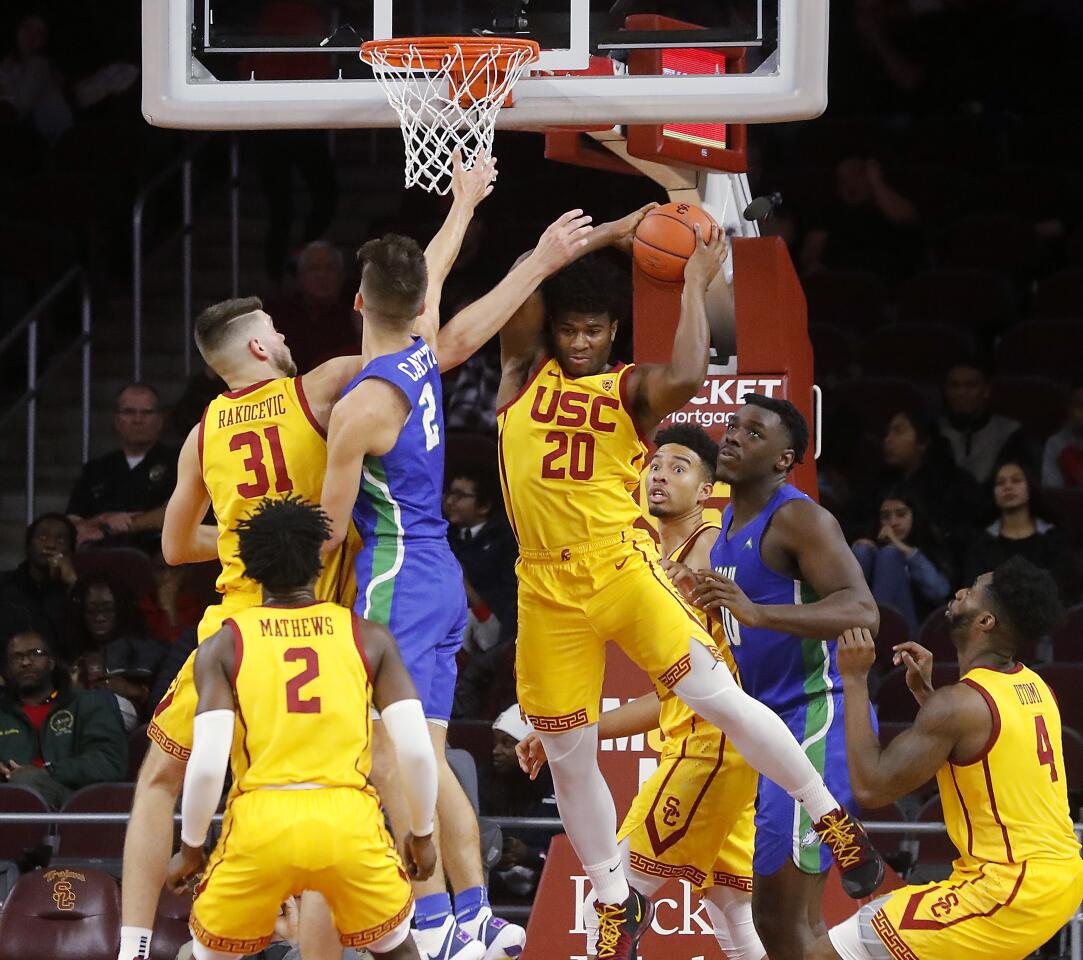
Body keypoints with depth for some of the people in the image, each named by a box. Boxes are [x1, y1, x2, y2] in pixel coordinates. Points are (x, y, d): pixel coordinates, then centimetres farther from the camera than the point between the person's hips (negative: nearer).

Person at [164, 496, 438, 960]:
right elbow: (416, 751, 3)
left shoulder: (223, 646, 7)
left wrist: (190, 849, 11)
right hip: (348, 822, 1)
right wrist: (422, 835, 18)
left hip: (260, 822, -1)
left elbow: (207, 765, -3)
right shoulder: (369, 638, 10)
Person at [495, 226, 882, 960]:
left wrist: (696, 284, -10)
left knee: (719, 698, -12)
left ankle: (832, 817, 1)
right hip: (548, 589, 3)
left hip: (622, 567, -3)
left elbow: (686, 377, -18)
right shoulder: (524, 375, 11)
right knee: (568, 759, 7)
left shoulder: (629, 390, 5)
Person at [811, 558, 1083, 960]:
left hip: (1011, 891, -10)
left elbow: (872, 786, -18)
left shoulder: (960, 703, -17)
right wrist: (925, 692, 21)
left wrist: (854, 680, -12)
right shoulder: (1034, 689, 9)